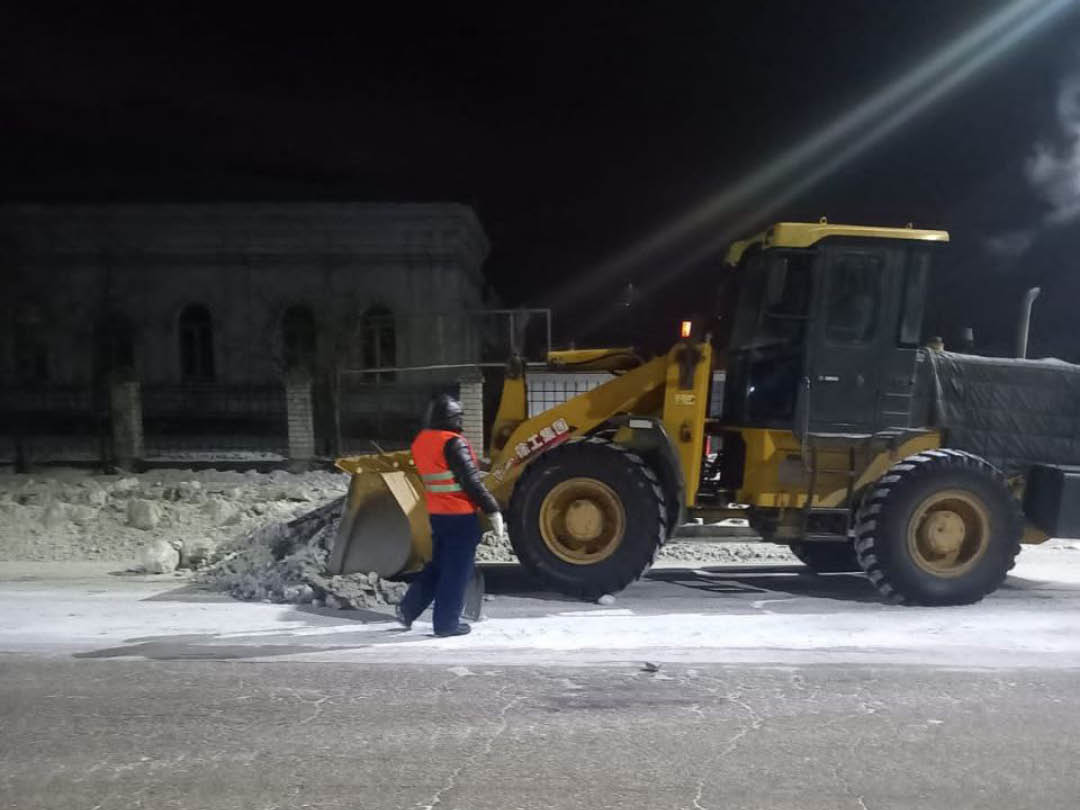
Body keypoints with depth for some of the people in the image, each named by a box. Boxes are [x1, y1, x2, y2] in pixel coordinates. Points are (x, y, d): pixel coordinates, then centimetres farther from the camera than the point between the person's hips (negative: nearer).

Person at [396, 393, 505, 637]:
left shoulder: (420, 442, 7)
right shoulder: (453, 443, -18)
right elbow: (471, 482, -19)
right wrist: (493, 510, -14)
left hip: (436, 514, 8)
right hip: (460, 515, -8)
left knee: (438, 564, 21)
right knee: (457, 570, 3)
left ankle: (408, 608, 19)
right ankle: (447, 622, 10)